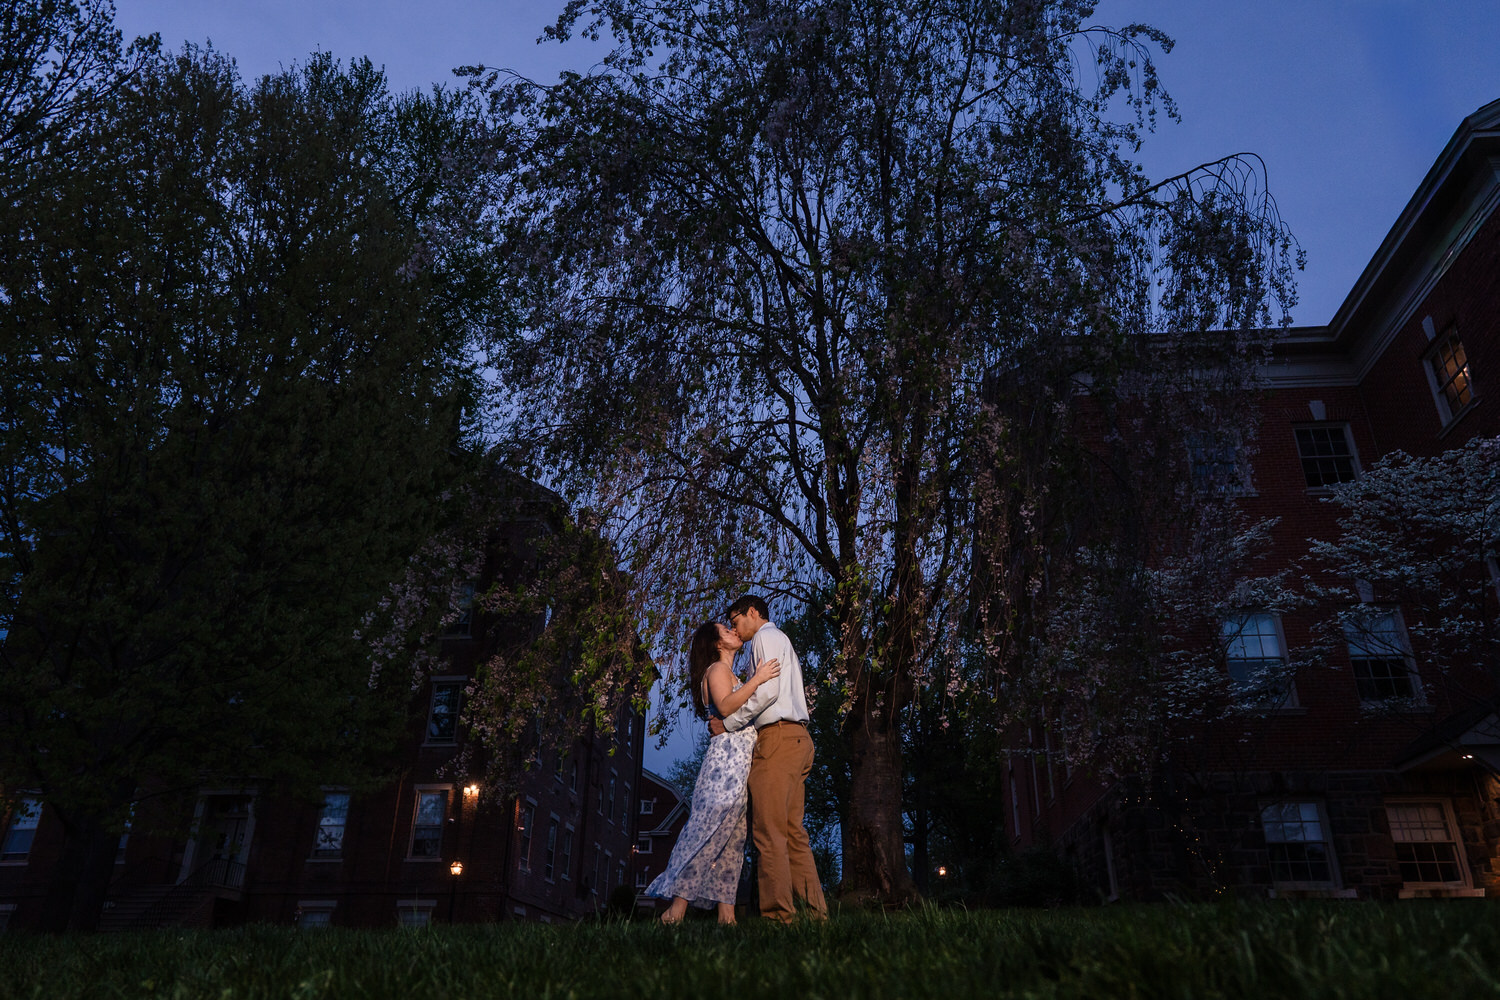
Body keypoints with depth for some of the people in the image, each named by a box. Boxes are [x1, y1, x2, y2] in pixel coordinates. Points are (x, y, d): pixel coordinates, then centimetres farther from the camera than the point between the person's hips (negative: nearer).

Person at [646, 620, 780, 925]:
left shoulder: (730, 674, 28)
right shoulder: (717, 669, 0)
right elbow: (725, 706, -17)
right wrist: (757, 680, -17)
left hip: (740, 760, 9)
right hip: (727, 754, -9)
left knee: (732, 836, 3)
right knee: (711, 828, -12)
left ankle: (726, 912, 2)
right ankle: (678, 905, -11)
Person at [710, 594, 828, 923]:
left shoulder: (766, 635, 1)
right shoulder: (781, 641, 30)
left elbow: (768, 690, -13)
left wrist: (729, 723, -8)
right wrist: (743, 725, 18)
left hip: (778, 737, -10)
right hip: (798, 737, 10)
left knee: (769, 830, -12)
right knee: (793, 831, 5)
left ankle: (777, 912, -16)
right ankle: (815, 911, 2)